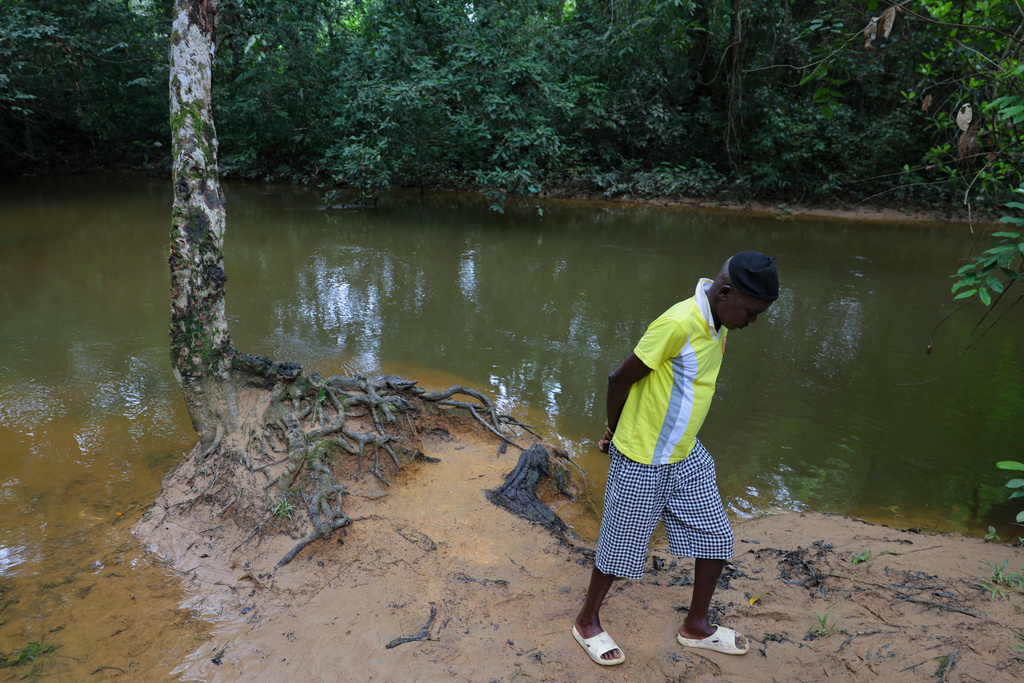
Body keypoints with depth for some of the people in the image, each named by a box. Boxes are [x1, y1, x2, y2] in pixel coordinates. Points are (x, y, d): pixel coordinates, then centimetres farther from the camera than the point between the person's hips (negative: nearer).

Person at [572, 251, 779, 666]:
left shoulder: (718, 323, 2)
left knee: (716, 538, 14)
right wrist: (616, 432, -2)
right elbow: (620, 379, -20)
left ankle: (696, 627, 35)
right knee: (621, 549, 8)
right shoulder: (679, 324, -27)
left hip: (687, 457, 8)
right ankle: (587, 622, 33)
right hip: (642, 462, -8)